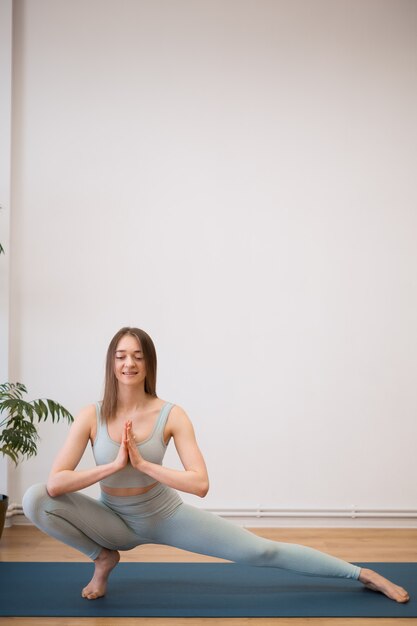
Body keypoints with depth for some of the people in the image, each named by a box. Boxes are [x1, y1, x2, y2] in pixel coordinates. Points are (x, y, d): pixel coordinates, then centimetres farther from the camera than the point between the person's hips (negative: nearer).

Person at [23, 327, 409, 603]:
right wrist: (114, 464, -31)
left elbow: (201, 484, -27)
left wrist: (143, 464, -31)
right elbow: (55, 483, -24)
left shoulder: (170, 415, -19)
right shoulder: (91, 417, -17)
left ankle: (362, 575, 7)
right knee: (35, 499, -22)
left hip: (165, 515, -1)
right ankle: (103, 556, 1)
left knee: (260, 551, -9)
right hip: (114, 520, 1)